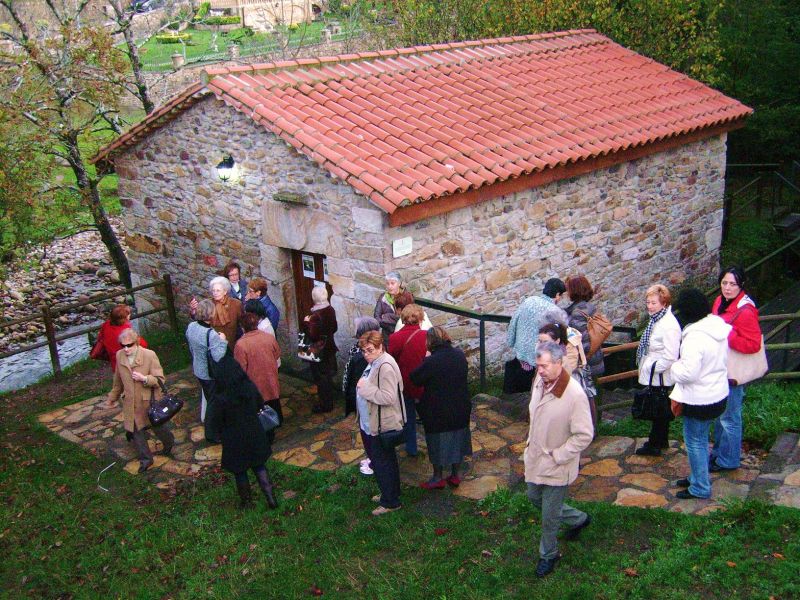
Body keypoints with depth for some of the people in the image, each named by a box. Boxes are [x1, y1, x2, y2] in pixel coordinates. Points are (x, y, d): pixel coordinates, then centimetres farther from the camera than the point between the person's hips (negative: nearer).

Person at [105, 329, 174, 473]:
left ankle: (169, 443, 48)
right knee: (135, 431, 8)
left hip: (150, 402, -3)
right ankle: (145, 459, 26)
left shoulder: (149, 355, -20)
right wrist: (113, 396, 21)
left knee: (158, 427, 17)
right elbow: (118, 379, 12)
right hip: (131, 403, 3)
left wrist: (144, 378, -32)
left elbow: (160, 380, -16)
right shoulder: (119, 356, -5)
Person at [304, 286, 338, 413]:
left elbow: (313, 335, -23)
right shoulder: (331, 310, -3)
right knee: (328, 375, 21)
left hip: (318, 350, -7)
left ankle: (325, 405, 15)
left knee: (320, 377, 6)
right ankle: (329, 401, 34)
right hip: (329, 346, 7)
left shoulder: (316, 315, -26)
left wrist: (306, 322, -12)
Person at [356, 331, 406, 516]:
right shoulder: (375, 362, 7)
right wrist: (363, 386, 5)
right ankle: (390, 493, 37)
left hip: (382, 424, -10)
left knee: (381, 463, 1)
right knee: (387, 460, 22)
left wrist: (365, 388, -25)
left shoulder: (385, 367, -25)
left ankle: (390, 502, 14)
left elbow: (388, 397, -30)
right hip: (376, 422, 10)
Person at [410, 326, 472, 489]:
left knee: (438, 443, 11)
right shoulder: (459, 354, -4)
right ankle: (456, 474, 32)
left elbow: (414, 379, -16)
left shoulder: (432, 361, -24)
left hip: (438, 411, -6)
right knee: (457, 439, 20)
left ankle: (438, 478, 23)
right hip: (460, 408, 6)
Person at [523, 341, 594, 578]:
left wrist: (557, 456, -20)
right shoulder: (539, 381, -6)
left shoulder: (575, 395, -28)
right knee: (535, 498, 27)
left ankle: (548, 555, 35)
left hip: (556, 467, -7)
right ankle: (578, 519, 47)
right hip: (535, 458, 8)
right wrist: (531, 442, 12)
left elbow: (584, 435, -24)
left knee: (549, 516, 8)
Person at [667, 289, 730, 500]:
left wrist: (673, 367, -8)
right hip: (718, 394, 9)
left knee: (694, 441, 7)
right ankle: (698, 477, 37)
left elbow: (688, 373, -29)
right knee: (701, 438, 22)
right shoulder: (719, 326, 0)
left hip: (699, 400, -9)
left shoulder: (694, 337, -28)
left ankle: (700, 487, 18)